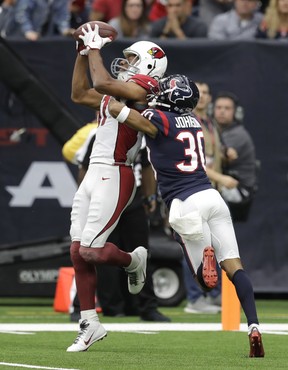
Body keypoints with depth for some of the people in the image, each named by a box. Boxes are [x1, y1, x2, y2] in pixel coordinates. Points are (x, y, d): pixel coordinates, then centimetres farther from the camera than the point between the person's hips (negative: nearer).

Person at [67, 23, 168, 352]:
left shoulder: (141, 89, -8)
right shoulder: (118, 93, 20)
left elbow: (101, 83, -21)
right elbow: (80, 94, 32)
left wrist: (95, 49, -6)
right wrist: (83, 54, 27)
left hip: (113, 176, -9)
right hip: (93, 175, 9)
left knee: (90, 249, -13)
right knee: (78, 251, 5)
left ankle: (132, 261, 19)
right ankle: (89, 323, 10)